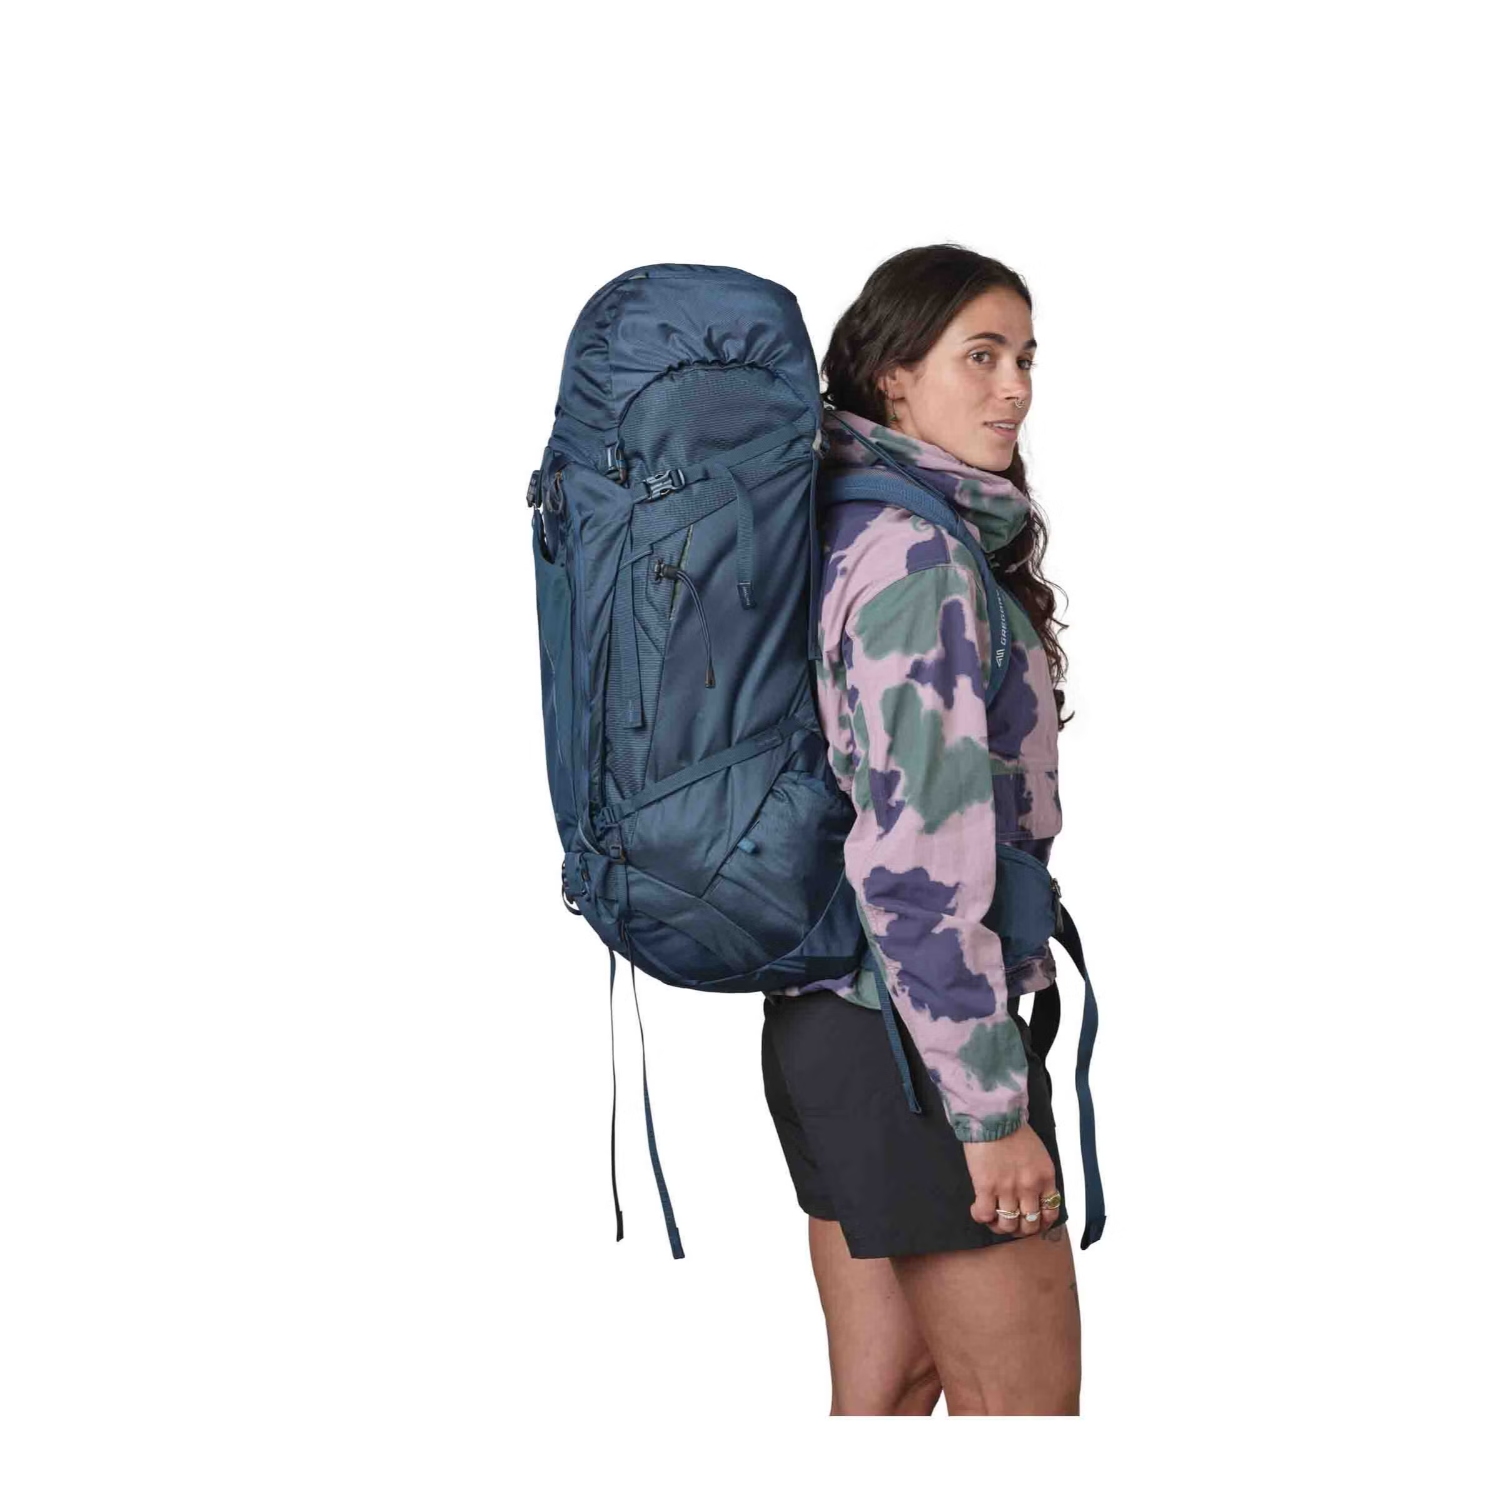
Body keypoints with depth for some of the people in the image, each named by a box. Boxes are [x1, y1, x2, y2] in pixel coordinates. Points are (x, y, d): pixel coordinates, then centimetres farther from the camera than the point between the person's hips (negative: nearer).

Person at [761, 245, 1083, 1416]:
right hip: (916, 1035, -9)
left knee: (885, 1395, 15)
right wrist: (991, 1107, -20)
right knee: (1025, 1407, 1)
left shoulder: (842, 533, 12)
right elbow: (919, 857, -22)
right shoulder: (919, 552, -17)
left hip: (827, 1018, 9)